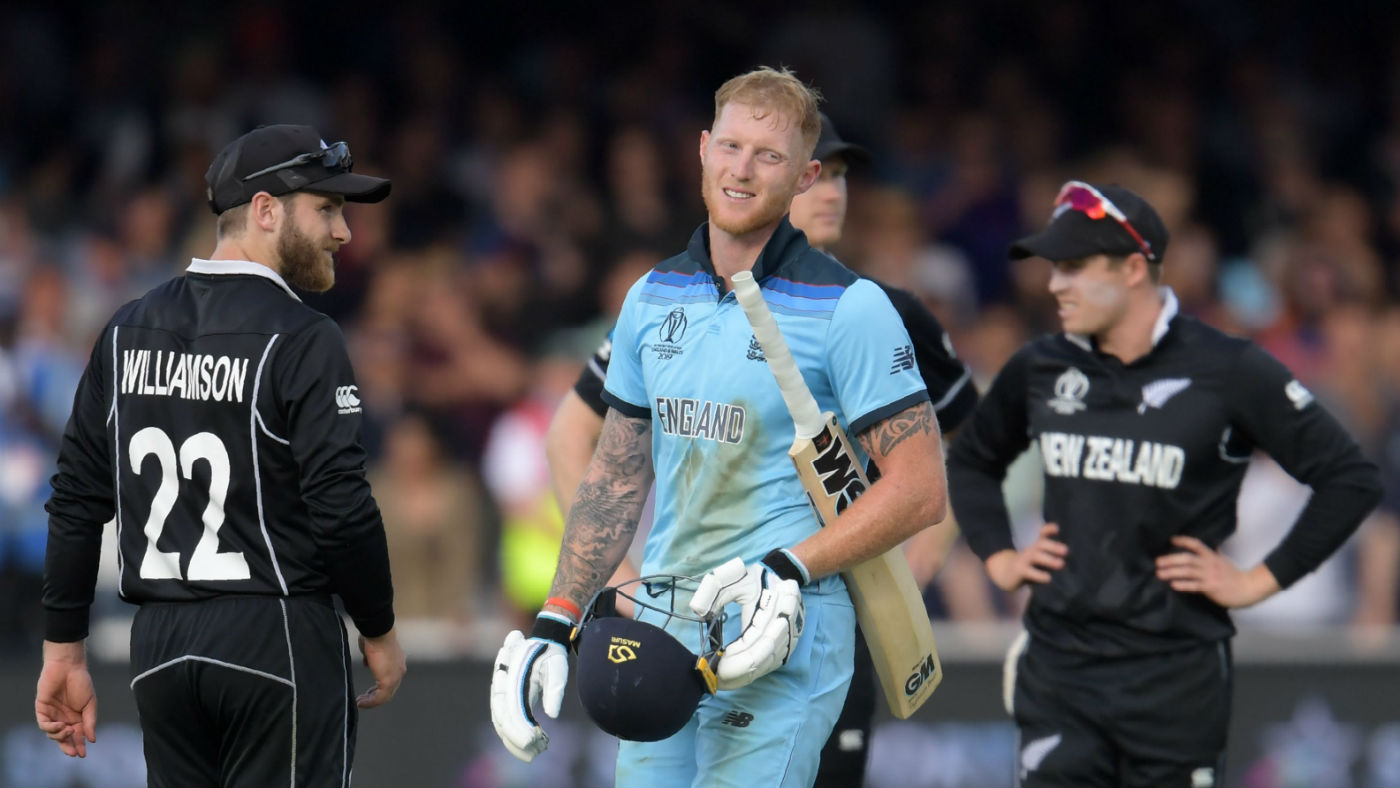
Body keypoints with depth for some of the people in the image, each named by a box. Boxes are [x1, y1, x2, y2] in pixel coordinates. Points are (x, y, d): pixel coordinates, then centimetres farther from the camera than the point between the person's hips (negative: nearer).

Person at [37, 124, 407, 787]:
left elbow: (78, 500, 9)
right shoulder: (302, 339, -9)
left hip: (158, 650, 6)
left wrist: (63, 649, 12)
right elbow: (341, 508, -14)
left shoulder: (126, 331, 9)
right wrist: (379, 632, -1)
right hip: (277, 635, -6)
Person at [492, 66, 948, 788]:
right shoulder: (652, 299, 12)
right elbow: (617, 477, 20)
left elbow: (919, 489, -8)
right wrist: (554, 625, 14)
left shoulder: (849, 309, -6)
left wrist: (790, 571, -18)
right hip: (658, 636, 6)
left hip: (777, 646, -6)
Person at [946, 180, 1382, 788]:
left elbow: (1351, 479, -6)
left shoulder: (1229, 372, -7)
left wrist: (1260, 580, -7)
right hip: (1057, 664, 3)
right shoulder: (1040, 369, 8)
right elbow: (970, 460, 28)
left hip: (1177, 670, -3)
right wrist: (997, 556, 14)